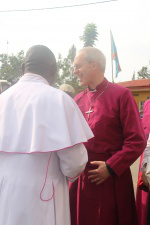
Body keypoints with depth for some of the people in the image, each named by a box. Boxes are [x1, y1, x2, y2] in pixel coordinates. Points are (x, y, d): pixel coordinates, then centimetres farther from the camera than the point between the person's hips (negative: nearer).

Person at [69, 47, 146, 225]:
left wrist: (111, 167, -16)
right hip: (80, 178, 5)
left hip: (111, 179, -4)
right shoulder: (78, 100, 7)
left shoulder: (121, 94, -8)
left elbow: (137, 141, -11)